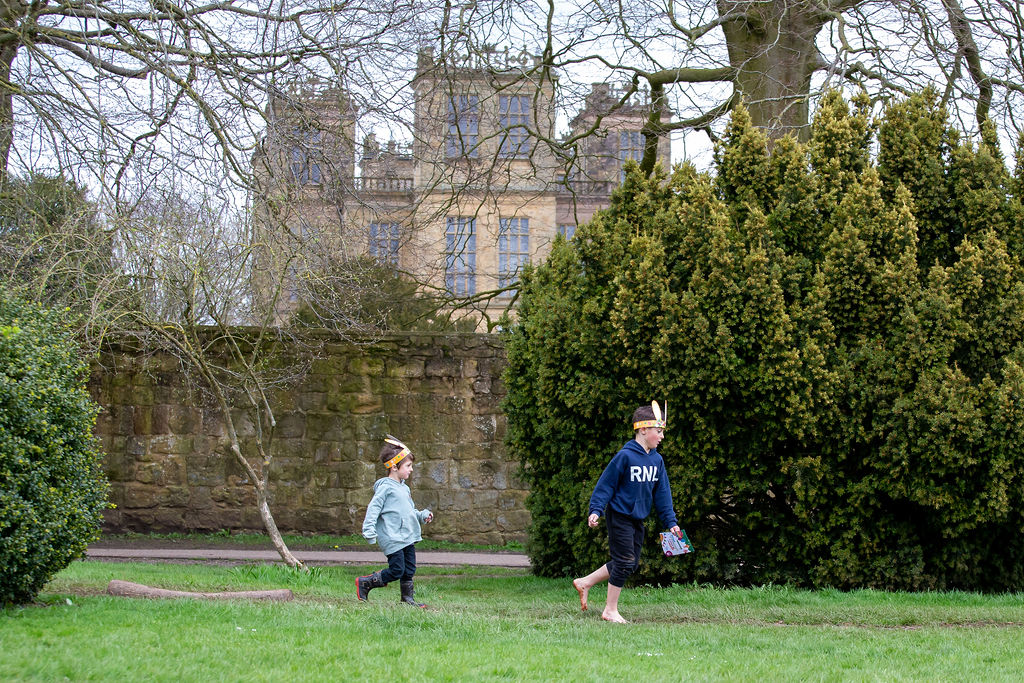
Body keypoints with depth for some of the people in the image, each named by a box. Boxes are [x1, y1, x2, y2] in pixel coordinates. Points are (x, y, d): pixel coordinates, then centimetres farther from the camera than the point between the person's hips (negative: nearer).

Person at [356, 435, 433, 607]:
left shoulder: (404, 488, 17)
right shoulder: (385, 487, -11)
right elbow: (373, 508, -16)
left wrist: (422, 515, 14)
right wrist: (369, 529, -24)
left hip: (407, 537, 9)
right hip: (392, 538, -9)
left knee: (409, 569, 10)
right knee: (396, 571, -9)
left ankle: (408, 598, 21)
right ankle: (364, 583, 4)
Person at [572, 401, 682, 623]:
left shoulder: (657, 460, 5)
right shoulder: (626, 456, -16)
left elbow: (662, 493, 10)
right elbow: (606, 484, -13)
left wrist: (670, 521, 7)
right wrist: (596, 510, -19)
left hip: (637, 519, 8)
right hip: (619, 515, -8)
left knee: (631, 564, 11)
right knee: (624, 562, -6)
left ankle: (585, 582, 24)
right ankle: (610, 610, 7)